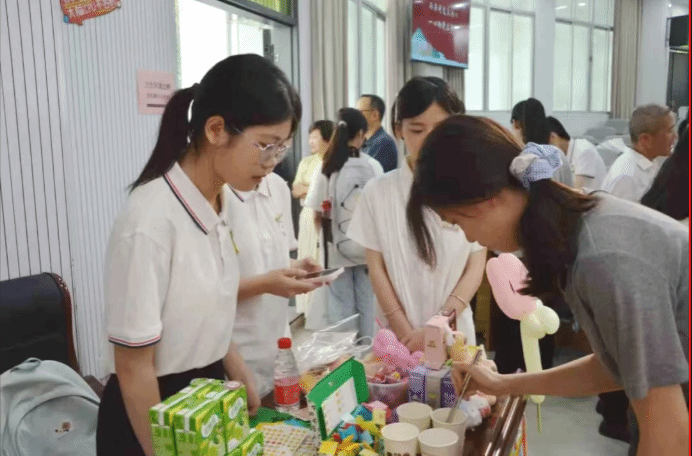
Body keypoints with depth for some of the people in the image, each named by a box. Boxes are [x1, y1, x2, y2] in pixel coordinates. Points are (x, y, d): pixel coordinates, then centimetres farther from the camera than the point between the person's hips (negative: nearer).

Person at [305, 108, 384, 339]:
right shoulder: (373, 166, -7)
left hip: (337, 247, 0)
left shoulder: (326, 167, -8)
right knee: (366, 304, 14)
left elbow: (318, 215, -6)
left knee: (341, 306, 10)